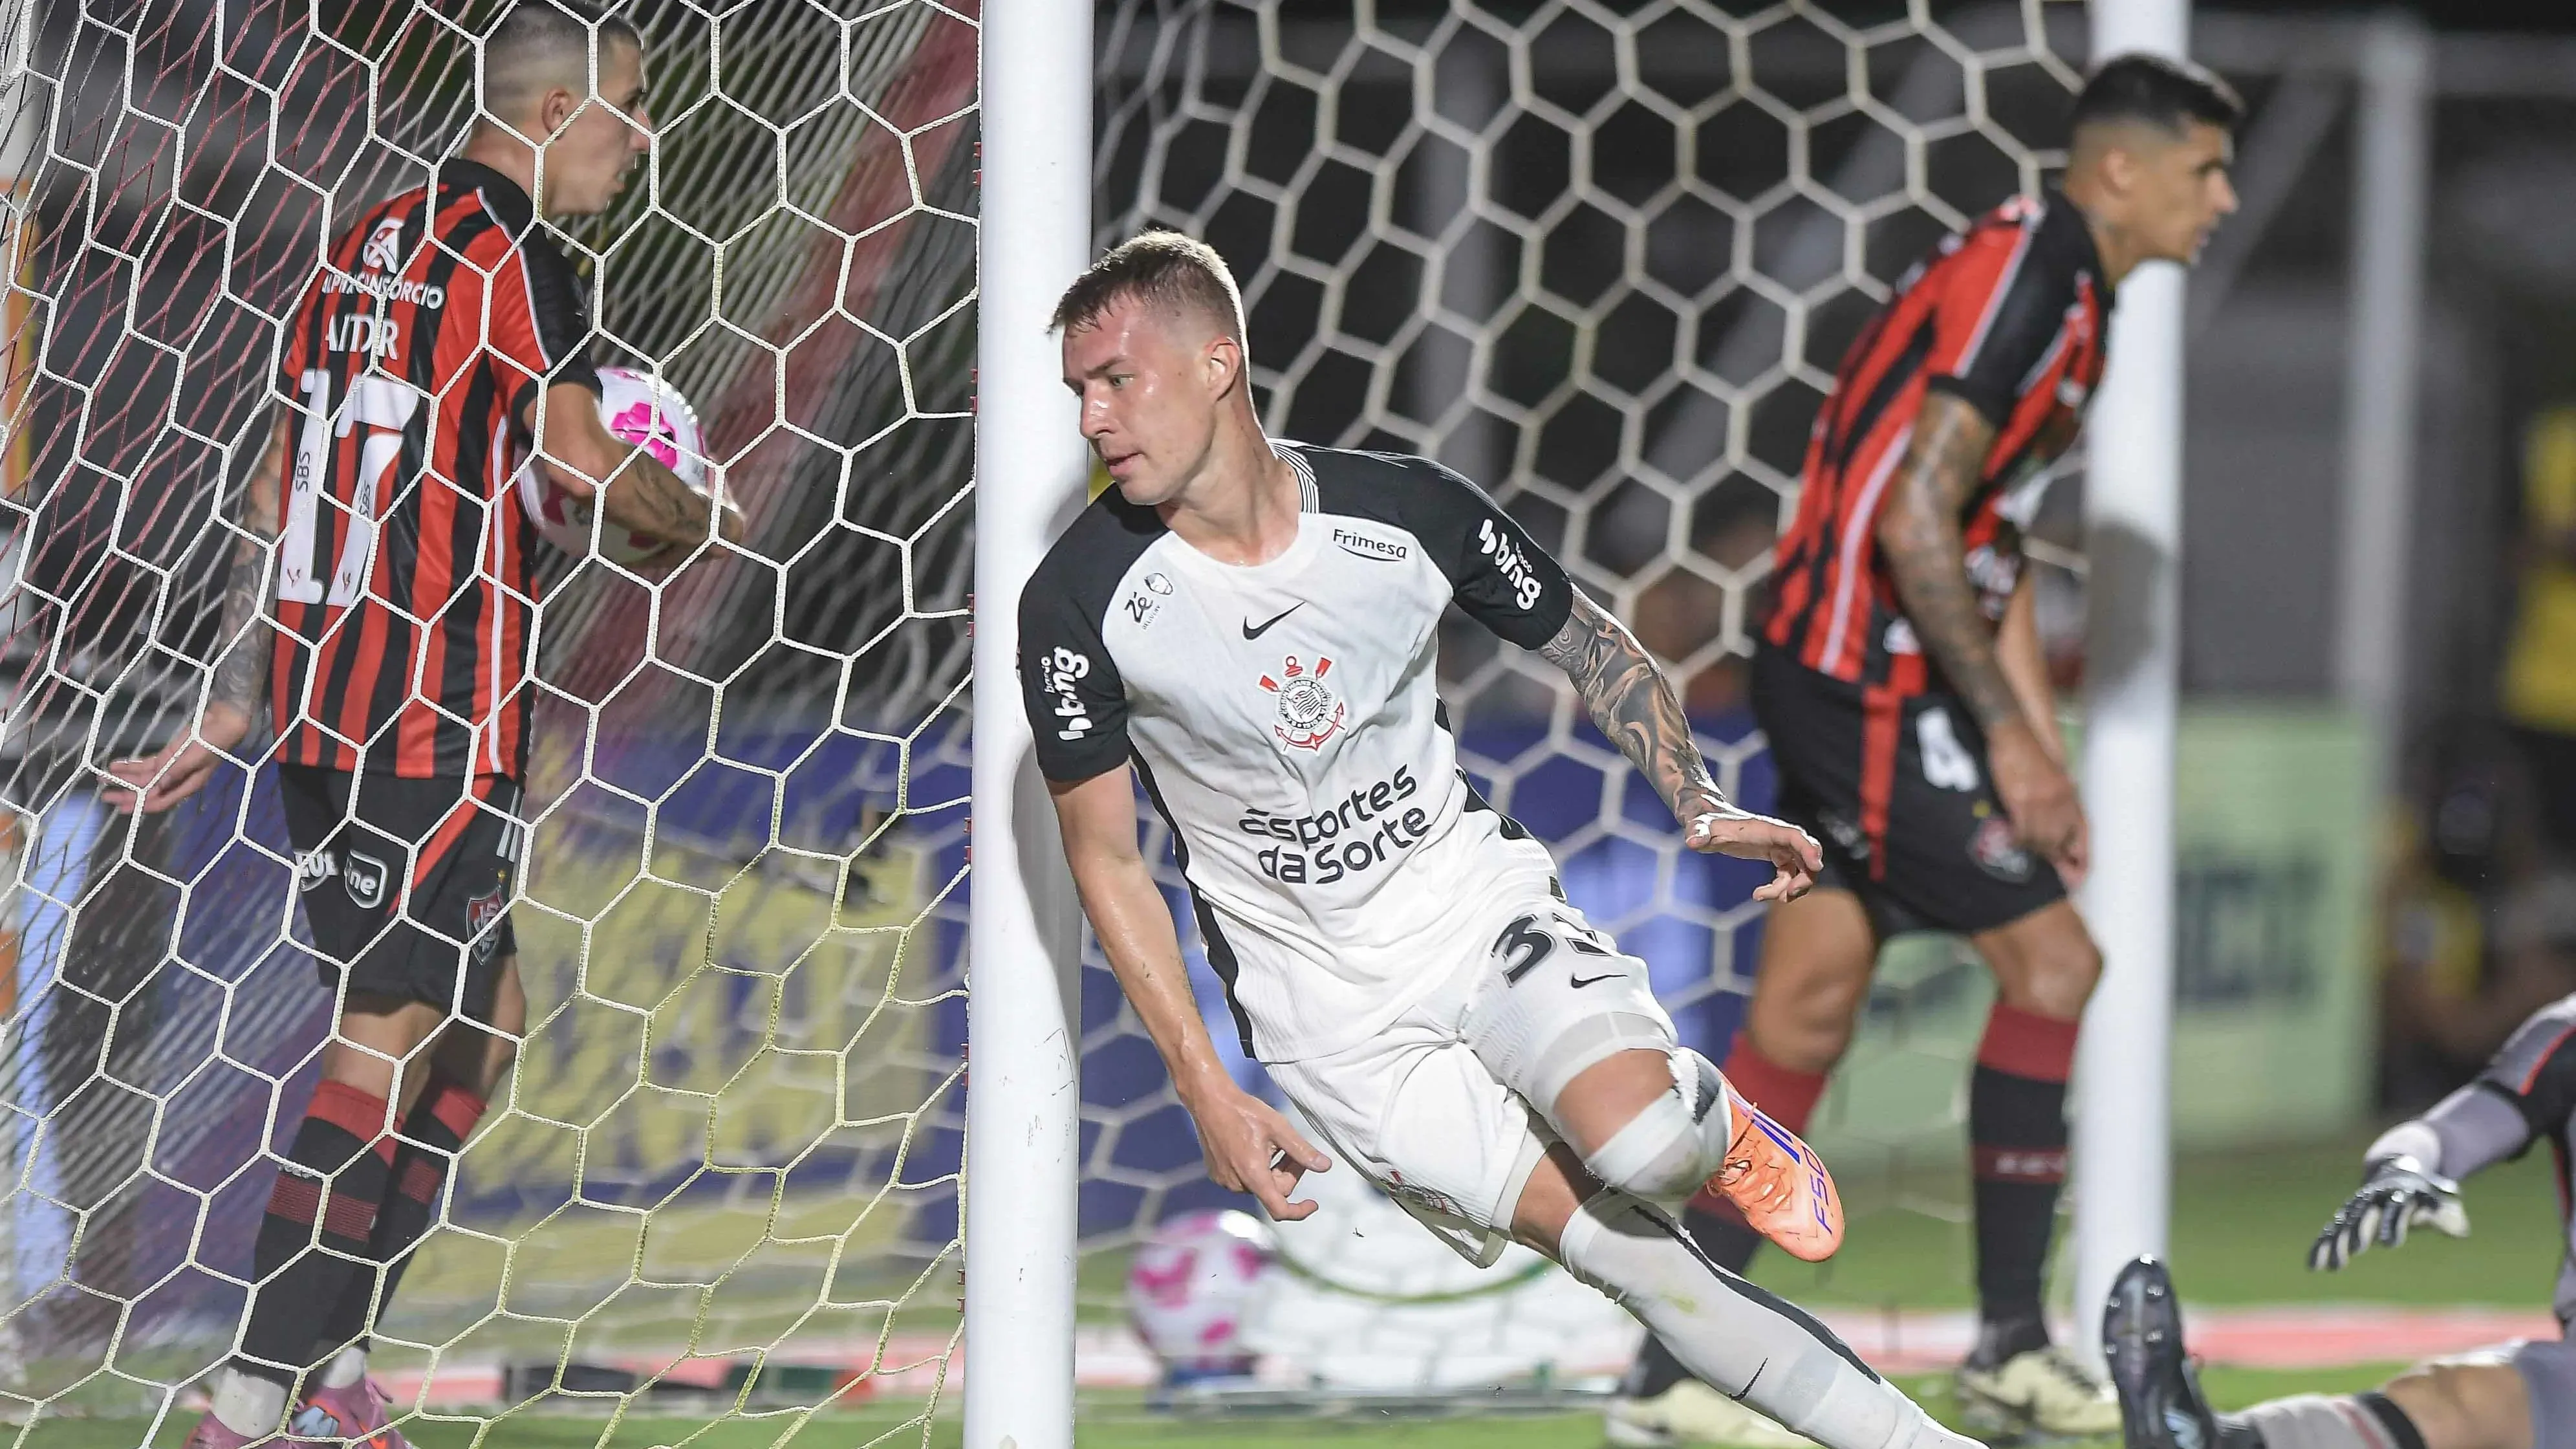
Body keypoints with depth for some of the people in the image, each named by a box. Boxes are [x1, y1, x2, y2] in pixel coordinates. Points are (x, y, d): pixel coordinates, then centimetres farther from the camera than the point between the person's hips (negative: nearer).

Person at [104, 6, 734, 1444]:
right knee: (396, 1029, -7)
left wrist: (234, 706, 21)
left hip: (321, 685, 9)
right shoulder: (507, 254, -11)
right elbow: (592, 470, -9)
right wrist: (700, 519, 13)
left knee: (478, 1021, 15)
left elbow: (274, 492, 18)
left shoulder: (369, 246, 16)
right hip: (439, 706, -9)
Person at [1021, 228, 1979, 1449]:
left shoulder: (1403, 511, -10)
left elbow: (1590, 647, 7)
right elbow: (1104, 857, -5)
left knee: (1643, 1148, -28)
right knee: (1627, 1254, -16)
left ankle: (1715, 1116, 9)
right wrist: (1207, 1093, -10)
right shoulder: (1081, 603, -14)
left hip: (1471, 892, 1)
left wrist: (1699, 805, -8)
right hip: (1322, 992, -1)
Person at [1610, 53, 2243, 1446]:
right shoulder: (2023, 279, -16)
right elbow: (1914, 522, -22)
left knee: (1804, 1011, 9)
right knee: (2050, 957, -6)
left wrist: (2042, 753, 19)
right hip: (1865, 686, -10)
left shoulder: (2054, 287, 17)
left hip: (1848, 685, 10)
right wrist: (2005, 731, -20)